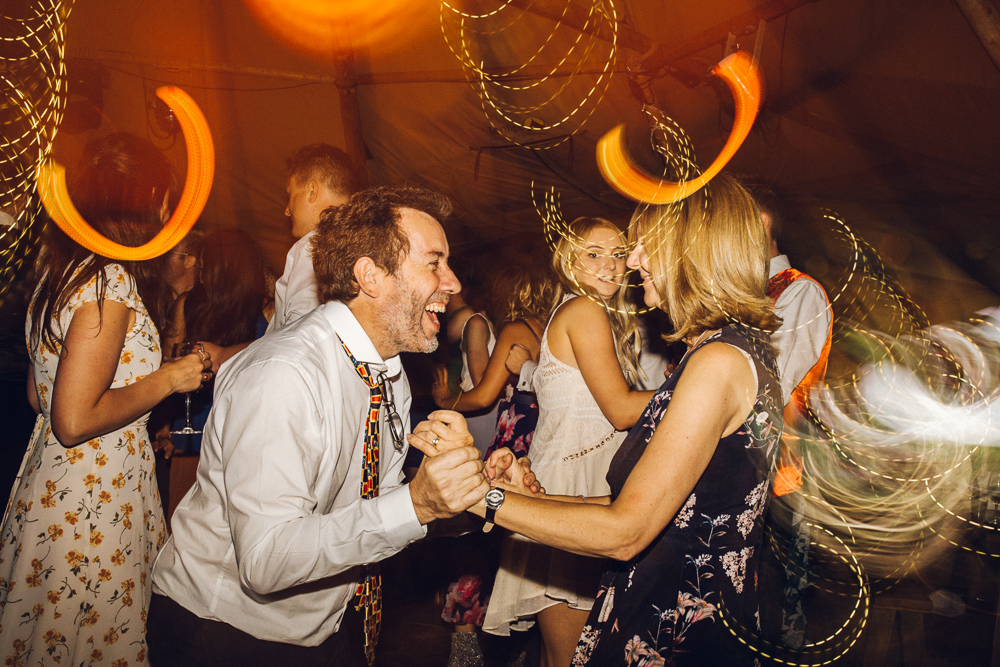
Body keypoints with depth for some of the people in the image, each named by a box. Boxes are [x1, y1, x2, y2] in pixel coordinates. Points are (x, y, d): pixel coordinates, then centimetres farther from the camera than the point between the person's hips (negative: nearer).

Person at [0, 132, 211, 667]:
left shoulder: (59, 270, 7)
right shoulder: (111, 284, -21)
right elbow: (75, 420, -24)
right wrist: (168, 380, -13)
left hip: (56, 480, 9)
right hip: (90, 502, -9)